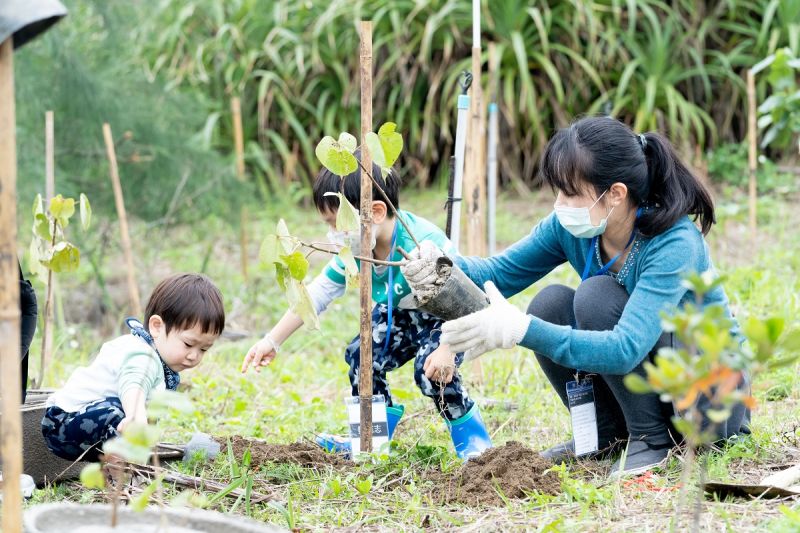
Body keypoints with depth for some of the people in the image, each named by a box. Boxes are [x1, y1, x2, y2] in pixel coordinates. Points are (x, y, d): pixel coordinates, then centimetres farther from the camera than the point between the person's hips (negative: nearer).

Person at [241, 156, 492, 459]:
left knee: (432, 368, -29)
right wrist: (273, 341, -4)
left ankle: (473, 438, -9)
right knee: (362, 355, -6)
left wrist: (447, 348, -45)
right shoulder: (354, 252, -14)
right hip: (400, 315, 8)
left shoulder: (423, 243, -38)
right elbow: (317, 294, -3)